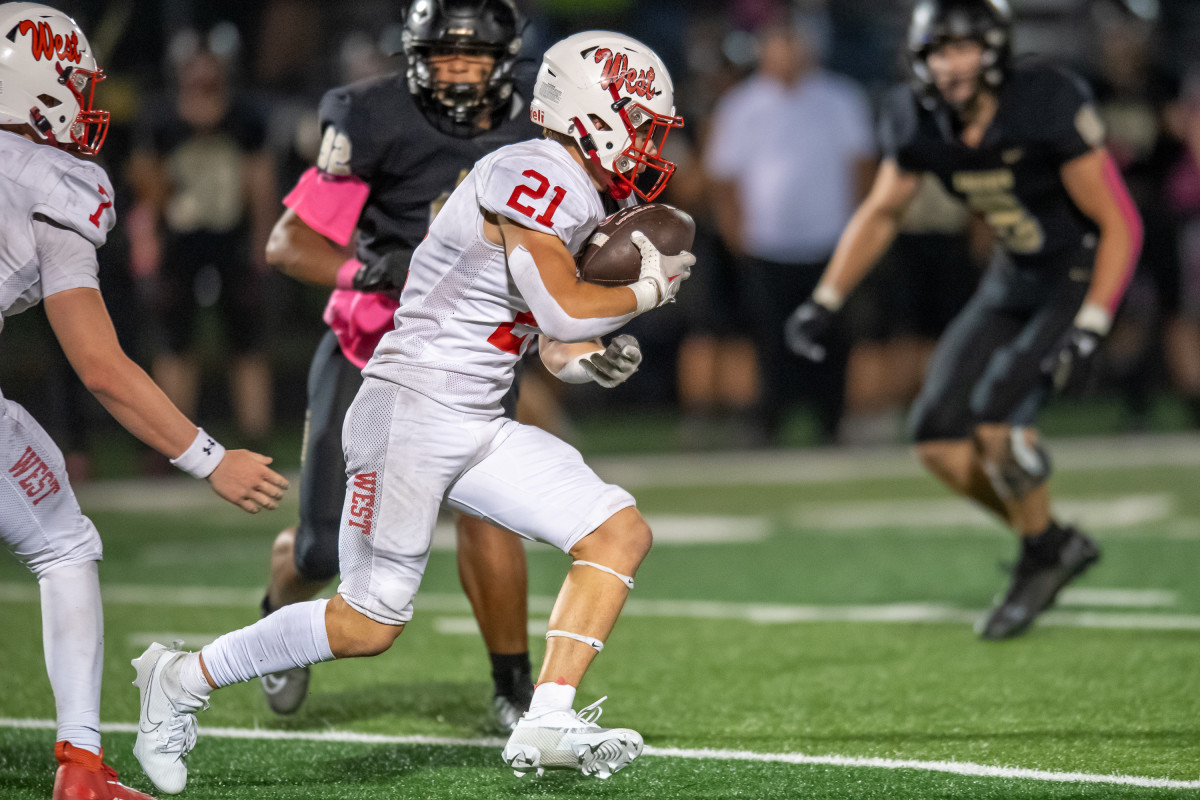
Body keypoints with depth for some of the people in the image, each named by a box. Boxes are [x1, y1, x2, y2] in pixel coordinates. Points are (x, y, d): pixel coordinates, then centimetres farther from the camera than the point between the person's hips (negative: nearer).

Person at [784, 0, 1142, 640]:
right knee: (938, 434, -3)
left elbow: (1119, 225, -21)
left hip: (1081, 275, -7)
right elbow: (880, 214, 11)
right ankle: (1058, 544, 14)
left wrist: (1087, 331, -27)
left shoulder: (1048, 107, -27)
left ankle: (1043, 556, 2)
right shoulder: (921, 122, -9)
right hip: (1013, 278, 7)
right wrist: (824, 303, 6)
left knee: (995, 411, -22)